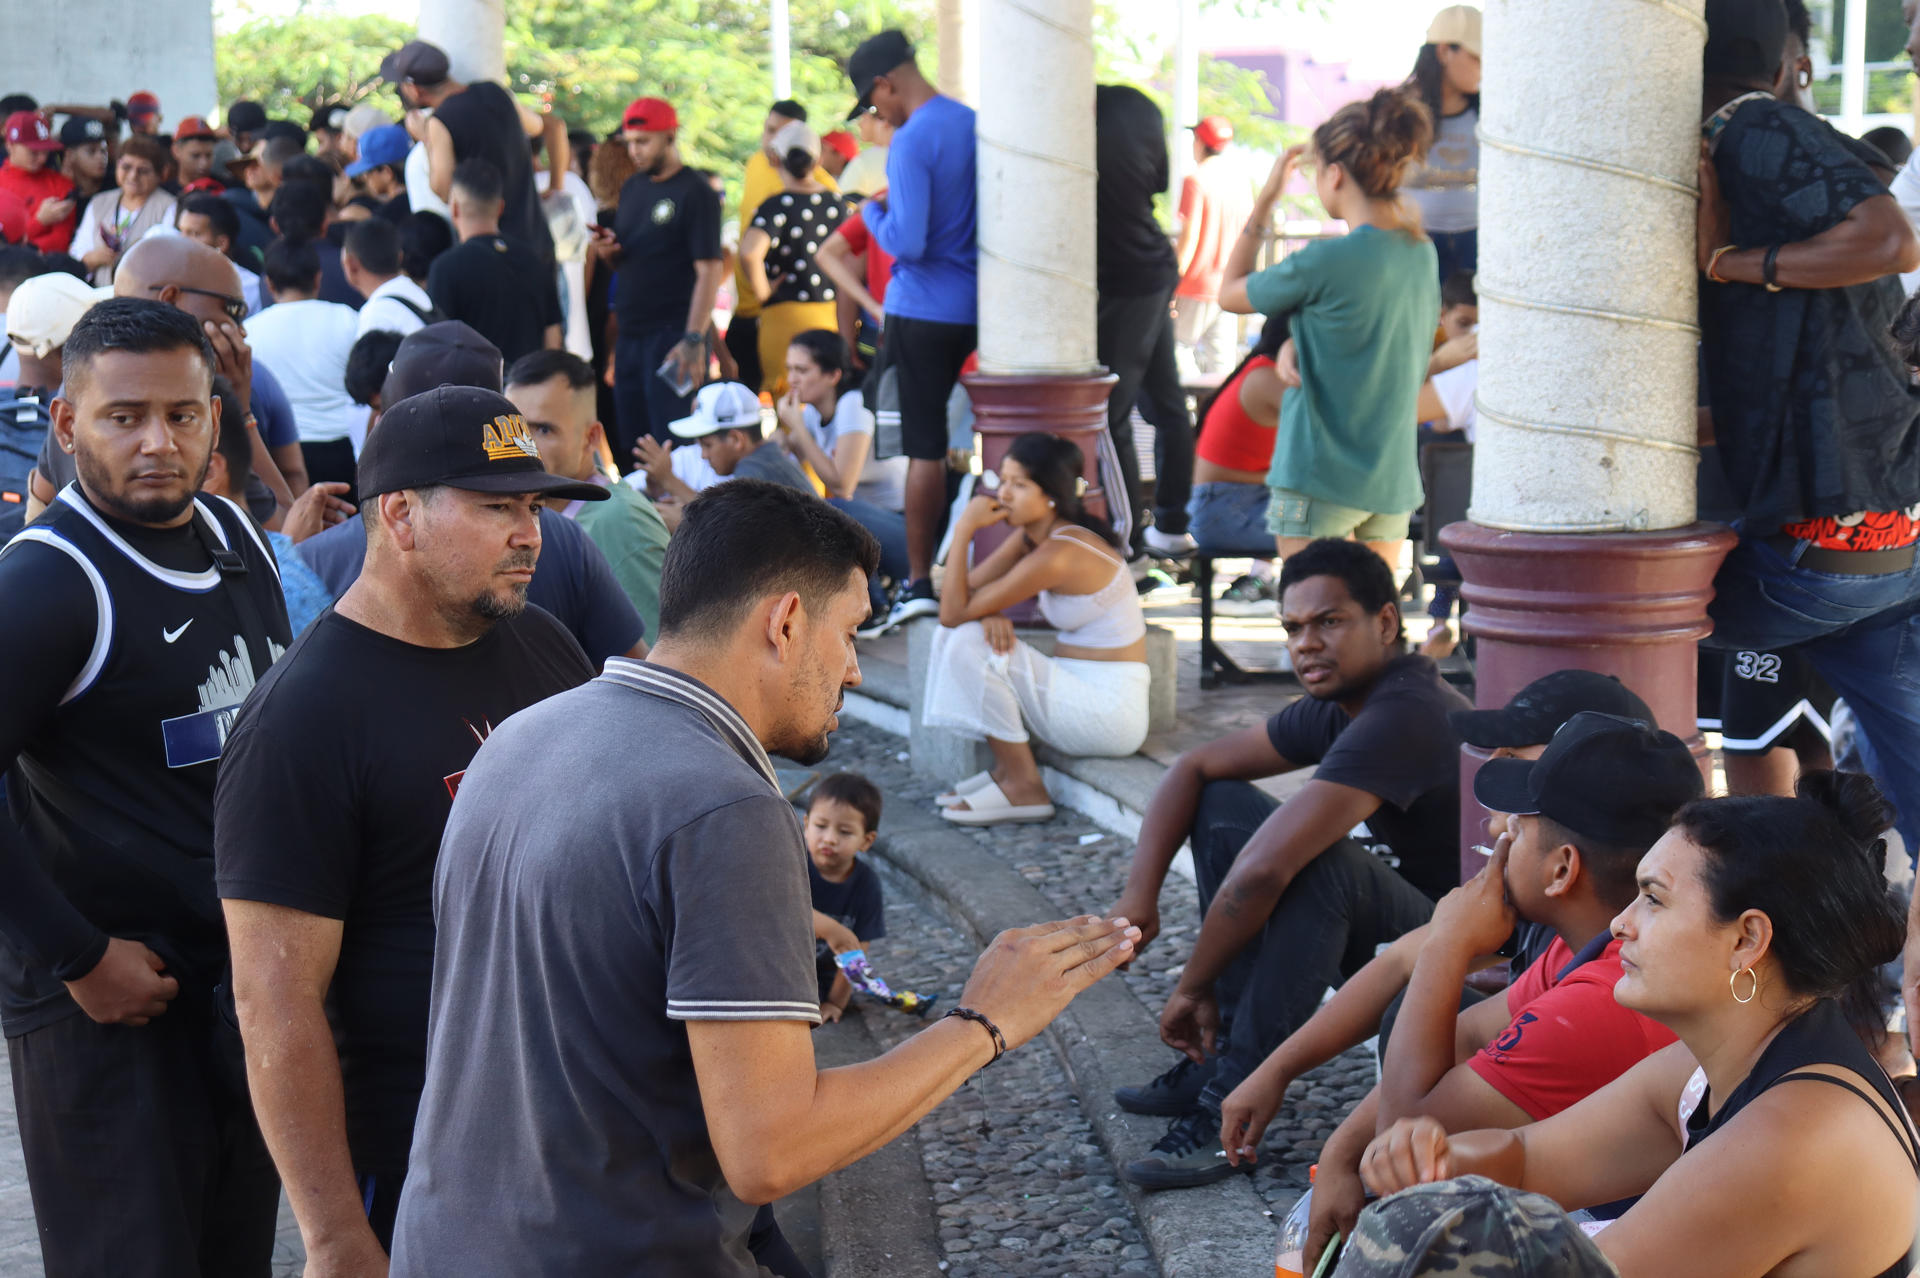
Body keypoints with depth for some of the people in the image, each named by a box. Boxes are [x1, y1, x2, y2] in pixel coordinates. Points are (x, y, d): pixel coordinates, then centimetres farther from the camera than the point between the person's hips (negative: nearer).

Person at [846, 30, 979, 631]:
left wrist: (873, 213, -3)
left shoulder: (912, 141, -16)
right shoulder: (976, 125, 8)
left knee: (925, 449, -3)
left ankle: (920, 582, 0)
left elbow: (907, 242, -22)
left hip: (922, 311, -7)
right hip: (973, 307, 7)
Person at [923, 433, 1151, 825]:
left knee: (969, 644, -19)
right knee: (957, 640, 3)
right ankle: (1008, 769, 4)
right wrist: (989, 612, -17)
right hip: (1078, 686, 9)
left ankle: (1023, 786, -9)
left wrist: (964, 531, -18)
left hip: (1110, 710, -9)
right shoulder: (1032, 535, 6)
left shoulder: (1058, 554, -23)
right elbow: (968, 590, 5)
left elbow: (953, 612, -22)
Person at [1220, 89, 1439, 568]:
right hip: (1395, 482, 7)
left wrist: (1265, 199, 6)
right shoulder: (1423, 254, 6)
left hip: (1322, 478, -7)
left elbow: (1229, 295, 1)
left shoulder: (1324, 263, -17)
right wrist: (1294, 344, -1)